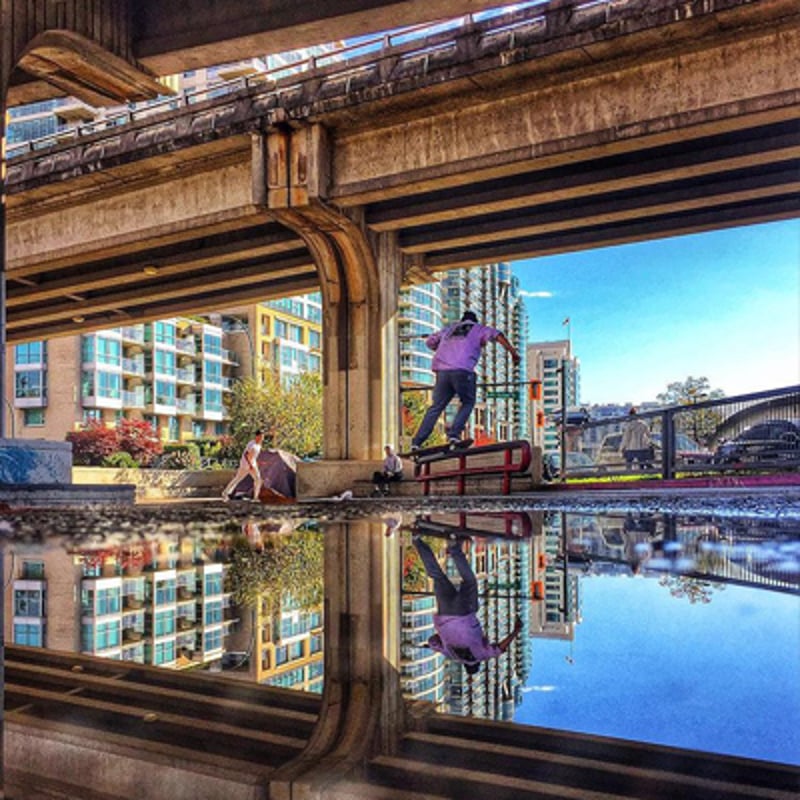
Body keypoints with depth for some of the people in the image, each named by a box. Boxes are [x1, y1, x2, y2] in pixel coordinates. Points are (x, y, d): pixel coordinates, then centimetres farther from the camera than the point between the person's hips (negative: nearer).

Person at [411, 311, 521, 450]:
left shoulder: (449, 329, 30)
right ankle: (454, 434, -1)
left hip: (442, 371, 4)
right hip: (462, 371, -4)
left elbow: (430, 341, 35)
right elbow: (497, 335, 3)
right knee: (468, 403, 17)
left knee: (436, 407, 10)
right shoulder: (478, 329, 20)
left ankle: (417, 442, 4)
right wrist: (513, 352, -1)